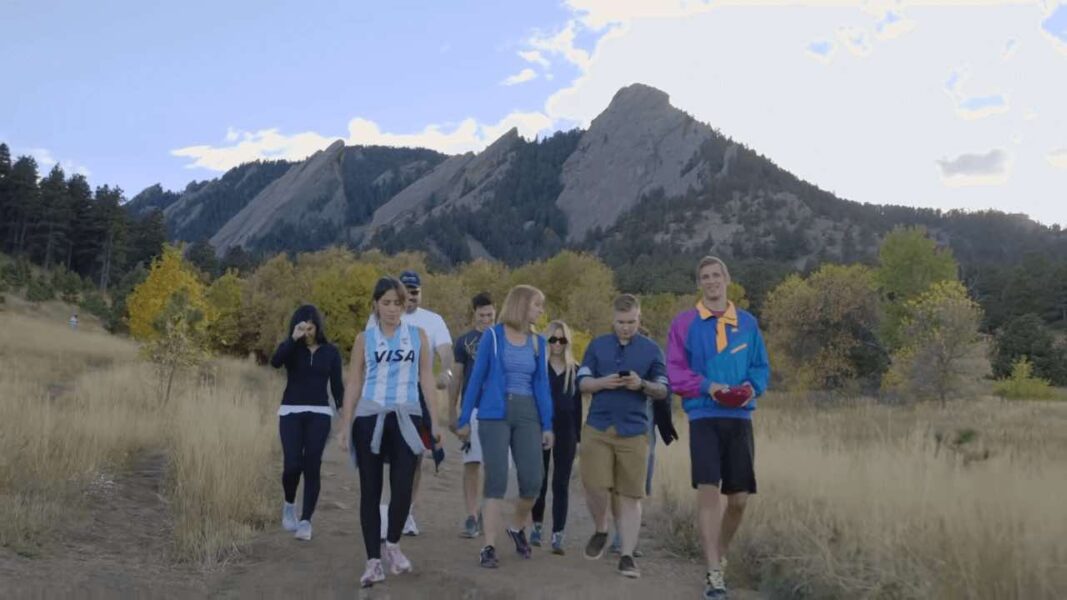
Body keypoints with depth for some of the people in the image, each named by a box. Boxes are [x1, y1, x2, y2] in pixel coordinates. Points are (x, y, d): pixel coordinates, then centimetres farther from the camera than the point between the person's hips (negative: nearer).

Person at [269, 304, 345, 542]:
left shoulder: (330, 351, 5)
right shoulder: (291, 348, 3)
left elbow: (337, 386, 6)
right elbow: (275, 362, -19)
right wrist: (293, 339, -30)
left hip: (319, 414, 0)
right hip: (291, 413, 0)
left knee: (312, 466, -4)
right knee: (292, 465, -9)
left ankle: (306, 521, 4)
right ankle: (289, 505, 21)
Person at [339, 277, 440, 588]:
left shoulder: (418, 335, 8)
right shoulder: (364, 339, 7)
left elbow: (426, 377, 8)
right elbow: (354, 384, 7)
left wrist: (435, 419, 3)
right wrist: (345, 425, 2)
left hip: (406, 418, 0)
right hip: (369, 419, 0)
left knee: (403, 487, -7)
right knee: (370, 489, 2)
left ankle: (392, 544, 19)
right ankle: (373, 560, 11)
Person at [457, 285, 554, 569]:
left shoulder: (538, 342, 10)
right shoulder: (493, 335, -3)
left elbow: (541, 385, 11)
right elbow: (477, 378, -1)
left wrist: (547, 425, 6)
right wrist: (464, 419, -2)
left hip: (527, 415, 4)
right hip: (494, 415, -4)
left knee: (532, 481, -1)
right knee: (496, 480, -6)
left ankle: (517, 528, 28)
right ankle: (489, 546, 3)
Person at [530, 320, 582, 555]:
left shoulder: (575, 370, 7)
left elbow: (578, 405, 9)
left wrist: (578, 436, 5)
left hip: (566, 431, 1)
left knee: (561, 484, 1)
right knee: (539, 481, 6)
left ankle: (558, 535, 4)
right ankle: (537, 525, 28)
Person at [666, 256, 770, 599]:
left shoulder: (748, 323, 11)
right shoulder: (685, 324, 2)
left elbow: (762, 367, 12)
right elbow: (675, 371, -1)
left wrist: (752, 387, -9)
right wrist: (708, 386, -16)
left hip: (740, 418, 3)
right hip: (704, 417, -3)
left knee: (739, 498, 7)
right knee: (708, 491, -13)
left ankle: (719, 557, 32)